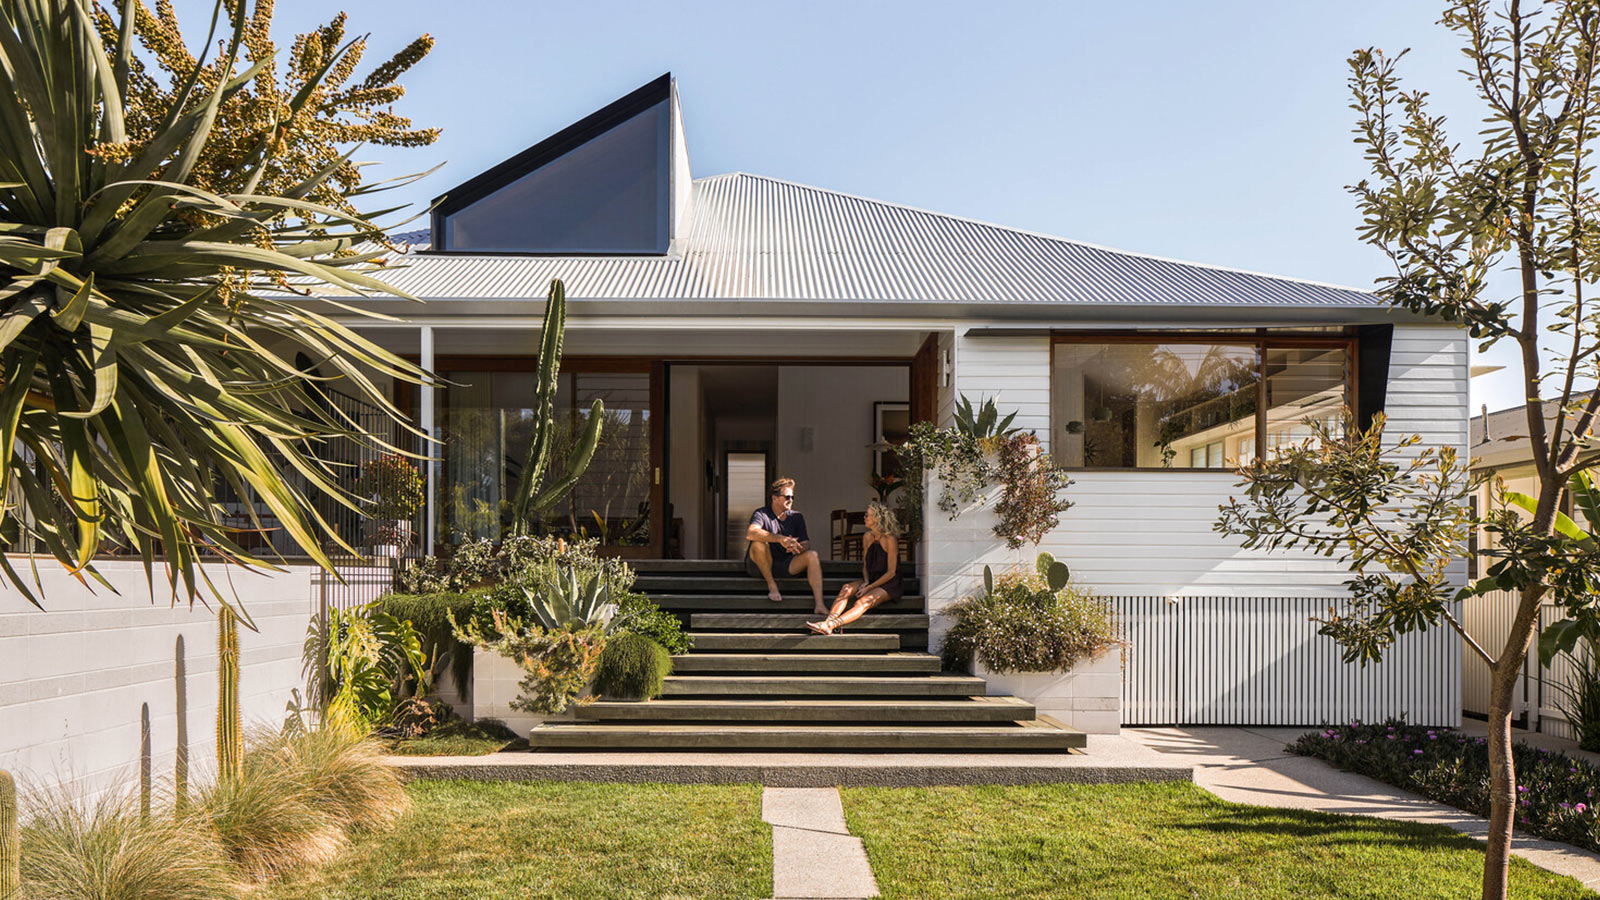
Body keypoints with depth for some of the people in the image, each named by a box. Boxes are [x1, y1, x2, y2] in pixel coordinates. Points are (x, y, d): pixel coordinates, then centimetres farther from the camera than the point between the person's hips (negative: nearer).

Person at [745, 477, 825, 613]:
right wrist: (780, 539, -40)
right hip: (760, 566, -4)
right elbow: (750, 533, -32)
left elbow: (806, 544, 1)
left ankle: (819, 605, -31)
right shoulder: (762, 514, -9)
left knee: (812, 556, -20)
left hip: (785, 564, 4)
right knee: (759, 543, -34)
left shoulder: (796, 517, 8)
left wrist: (797, 547, -26)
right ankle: (771, 585, -17)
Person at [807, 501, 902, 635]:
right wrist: (866, 582, -4)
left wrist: (869, 587, -17)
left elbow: (891, 572, -13)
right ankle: (828, 620, -43)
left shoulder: (890, 540, -12)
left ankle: (830, 625, -52)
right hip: (870, 581, 7)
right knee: (846, 588, -24)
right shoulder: (867, 537, 10)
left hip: (888, 585, -7)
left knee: (864, 601, -33)